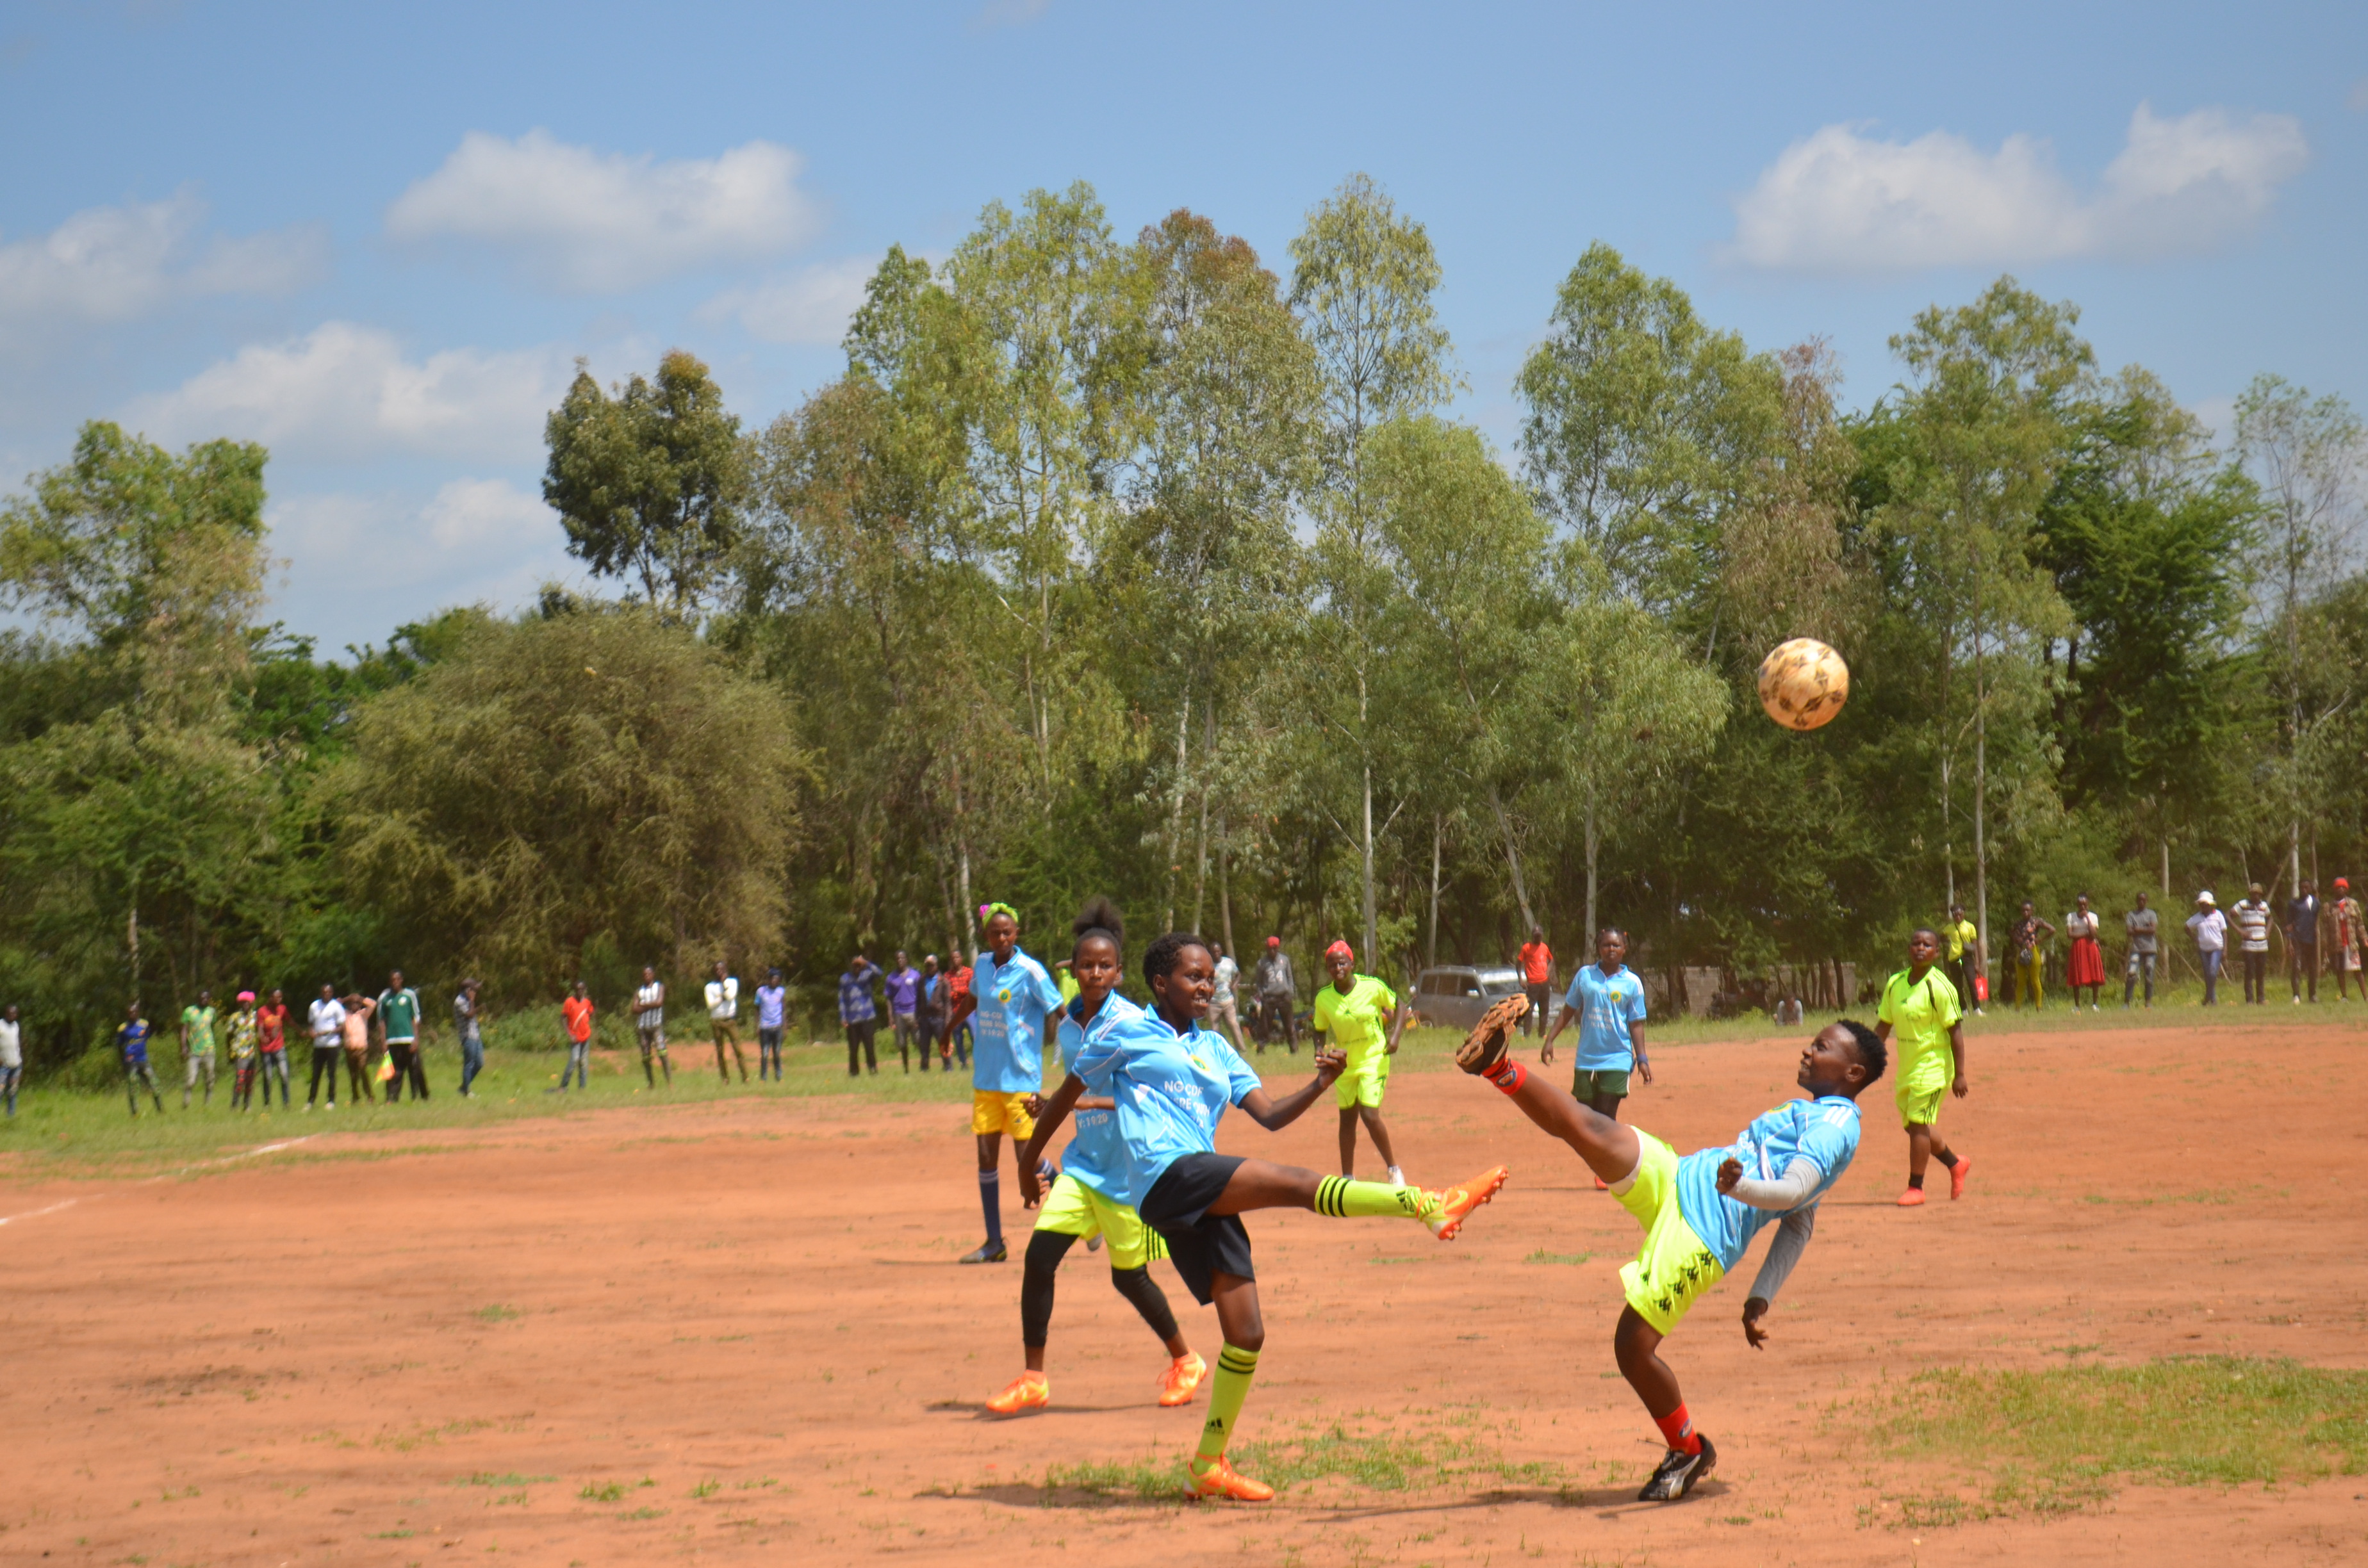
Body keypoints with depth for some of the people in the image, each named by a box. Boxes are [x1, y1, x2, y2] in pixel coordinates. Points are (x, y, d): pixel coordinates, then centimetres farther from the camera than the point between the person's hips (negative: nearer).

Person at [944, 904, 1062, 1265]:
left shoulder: (1030, 971, -10)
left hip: (1021, 1080, -6)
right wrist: (947, 1032, 33)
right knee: (986, 1157, 5)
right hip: (986, 1080, 6)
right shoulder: (983, 964, 8)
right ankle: (994, 1242, 11)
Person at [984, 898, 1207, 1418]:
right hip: (1083, 1162, 6)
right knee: (1039, 1255, -9)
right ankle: (1033, 1380, -2)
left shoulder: (1130, 1023, -13)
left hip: (1128, 1168, -6)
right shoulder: (1068, 1025, 7)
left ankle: (1185, 1362, 28)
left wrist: (1086, 1102, -29)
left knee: (1129, 1276, 4)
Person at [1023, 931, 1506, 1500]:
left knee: (1246, 1333, 2)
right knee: (1297, 1182, -24)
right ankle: (1428, 1205, -34)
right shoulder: (1128, 1035, 9)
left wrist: (1320, 1083, -1)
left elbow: (1271, 1115, 16)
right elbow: (1067, 1095, 18)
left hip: (1206, 1200, 7)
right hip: (1165, 1176, -7)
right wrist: (1028, 1163, 22)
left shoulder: (1214, 1049, 24)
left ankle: (1208, 1464, 13)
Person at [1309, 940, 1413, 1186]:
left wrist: (1395, 1038, -14)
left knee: (1370, 1115, -15)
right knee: (1347, 1119, 10)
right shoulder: (1323, 998, -8)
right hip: (1344, 1064, 3)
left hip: (1373, 1060, -3)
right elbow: (1321, 1031, 4)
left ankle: (1394, 1169, 4)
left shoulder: (1372, 987, -15)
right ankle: (1348, 1178, 21)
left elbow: (1399, 1008, -1)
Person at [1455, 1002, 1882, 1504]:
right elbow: (1799, 1224, 29)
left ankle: (1689, 1451, 9)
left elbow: (1795, 1192, -24)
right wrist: (1762, 1298, 23)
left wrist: (1741, 1186, -43)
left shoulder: (1836, 1126, -5)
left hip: (1702, 1234, -9)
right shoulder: (1807, 1114, 25)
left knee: (1633, 1346, -10)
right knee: (1580, 1126, -12)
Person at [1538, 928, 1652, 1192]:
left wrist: (1642, 1058, -6)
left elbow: (1636, 1024, 2)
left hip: (1617, 1060, -3)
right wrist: (1550, 1040, 4)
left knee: (1606, 1116, -8)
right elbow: (1568, 1011, 12)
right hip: (1586, 1059, 3)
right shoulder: (1585, 975, 6)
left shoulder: (1632, 983, 1)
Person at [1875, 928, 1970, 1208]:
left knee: (1918, 1124, -11)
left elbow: (1956, 1031, -13)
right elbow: (1884, 1025, 14)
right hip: (1906, 1067, 7)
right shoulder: (1895, 985, 5)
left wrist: (1959, 1075, -15)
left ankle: (1916, 1188, 0)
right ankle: (1956, 1164, 36)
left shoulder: (1939, 987, -14)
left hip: (1932, 1066, -7)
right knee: (1915, 1127, 14)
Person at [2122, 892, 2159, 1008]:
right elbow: (2129, 931, -4)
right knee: (2131, 974, -12)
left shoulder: (2151, 914, 9)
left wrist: (2138, 930, -5)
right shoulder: (2131, 915, 9)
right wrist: (2146, 930, -6)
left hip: (2150, 949, 1)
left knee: (2149, 976, 1)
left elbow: (2154, 929, -5)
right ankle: (2126, 1002, -10)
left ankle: (2149, 1001, 9)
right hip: (2136, 949, -1)